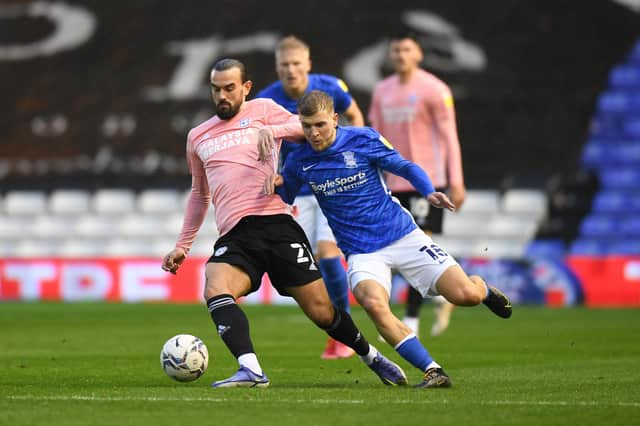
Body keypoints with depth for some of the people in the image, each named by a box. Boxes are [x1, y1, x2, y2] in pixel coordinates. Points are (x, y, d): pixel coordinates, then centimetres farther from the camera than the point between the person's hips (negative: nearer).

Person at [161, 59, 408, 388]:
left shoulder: (262, 110, 12)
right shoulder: (197, 137, 24)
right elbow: (199, 194, 35)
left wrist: (271, 131, -21)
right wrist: (183, 246, 31)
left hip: (275, 223, -3)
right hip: (235, 236, 3)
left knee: (321, 311, -3)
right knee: (215, 290, -30)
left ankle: (372, 358, 23)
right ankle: (251, 371, -40)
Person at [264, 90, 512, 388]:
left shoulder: (363, 140, -6)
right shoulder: (299, 162, 0)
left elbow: (406, 167, 3)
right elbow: (283, 200, 16)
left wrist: (429, 193, -16)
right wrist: (277, 184, -7)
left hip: (403, 236, -1)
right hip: (361, 252, 1)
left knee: (465, 295, -14)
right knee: (373, 303, -33)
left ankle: (483, 289, 27)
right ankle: (432, 371, -25)